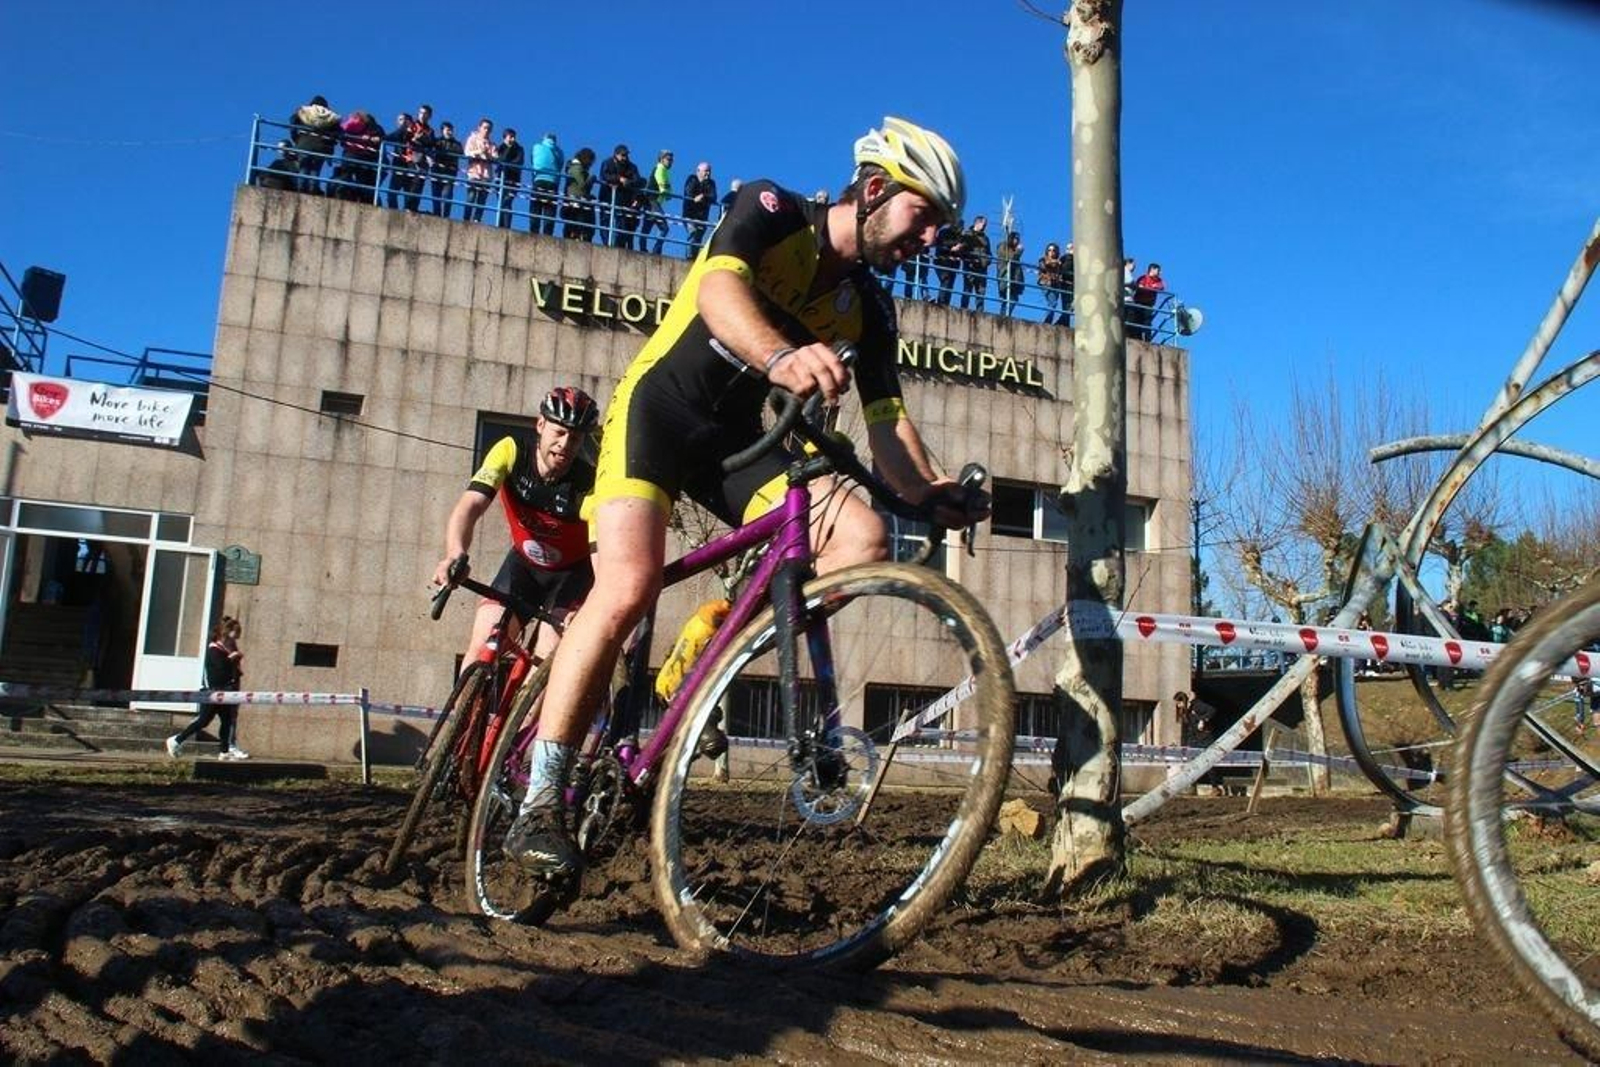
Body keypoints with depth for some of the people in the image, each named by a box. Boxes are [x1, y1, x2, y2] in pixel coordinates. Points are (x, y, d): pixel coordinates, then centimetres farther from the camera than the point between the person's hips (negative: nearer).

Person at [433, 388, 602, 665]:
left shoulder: (589, 483, -29)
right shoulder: (511, 452, -24)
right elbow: (469, 506, -33)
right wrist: (455, 554, -53)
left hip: (573, 573, -2)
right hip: (524, 563, 3)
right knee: (481, 649, -10)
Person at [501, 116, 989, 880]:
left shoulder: (869, 309, 5)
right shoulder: (772, 210, -10)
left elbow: (887, 424, -3)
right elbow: (721, 286, -31)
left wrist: (932, 494, -23)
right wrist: (782, 357, -52)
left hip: (736, 438, 6)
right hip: (657, 408, -5)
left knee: (863, 537, -17)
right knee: (629, 588, -26)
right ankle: (539, 804, -16)